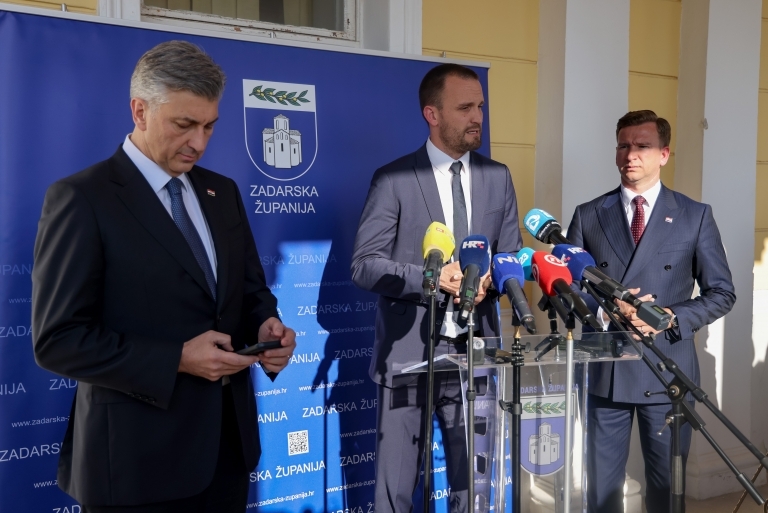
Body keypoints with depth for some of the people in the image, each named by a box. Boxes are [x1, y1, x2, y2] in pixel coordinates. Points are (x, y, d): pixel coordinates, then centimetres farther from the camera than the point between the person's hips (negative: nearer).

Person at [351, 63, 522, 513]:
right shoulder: (393, 180, -5)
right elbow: (364, 265, -8)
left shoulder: (497, 177, 8)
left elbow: (513, 255, 11)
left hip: (475, 352, 4)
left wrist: (489, 278, -12)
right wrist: (432, 277, -21)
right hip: (409, 353, -3)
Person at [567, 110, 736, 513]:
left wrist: (672, 317, -13)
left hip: (667, 369, 0)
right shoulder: (588, 216, 5)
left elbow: (721, 292, 3)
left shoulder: (695, 216, 3)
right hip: (604, 369, 1)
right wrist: (604, 311, -14)